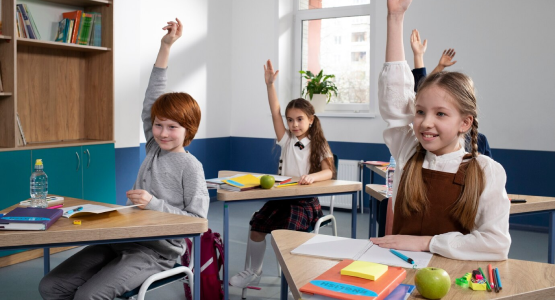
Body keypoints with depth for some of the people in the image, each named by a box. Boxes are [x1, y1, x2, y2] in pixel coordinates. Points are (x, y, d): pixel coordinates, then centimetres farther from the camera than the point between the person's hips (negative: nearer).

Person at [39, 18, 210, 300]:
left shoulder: (190, 166, -9)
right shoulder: (154, 149, 8)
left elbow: (197, 219, -12)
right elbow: (151, 99, 6)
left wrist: (154, 204, -20)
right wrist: (165, 46, 2)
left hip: (156, 252, -6)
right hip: (122, 240, 7)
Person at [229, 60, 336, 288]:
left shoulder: (318, 145, -1)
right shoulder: (287, 140, 4)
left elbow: (328, 171, -13)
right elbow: (275, 112, -6)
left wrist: (313, 176, -35)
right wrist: (270, 84, -15)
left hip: (306, 202, -4)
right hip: (281, 197, 4)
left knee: (285, 231, -26)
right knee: (257, 226, -11)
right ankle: (254, 272, 8)